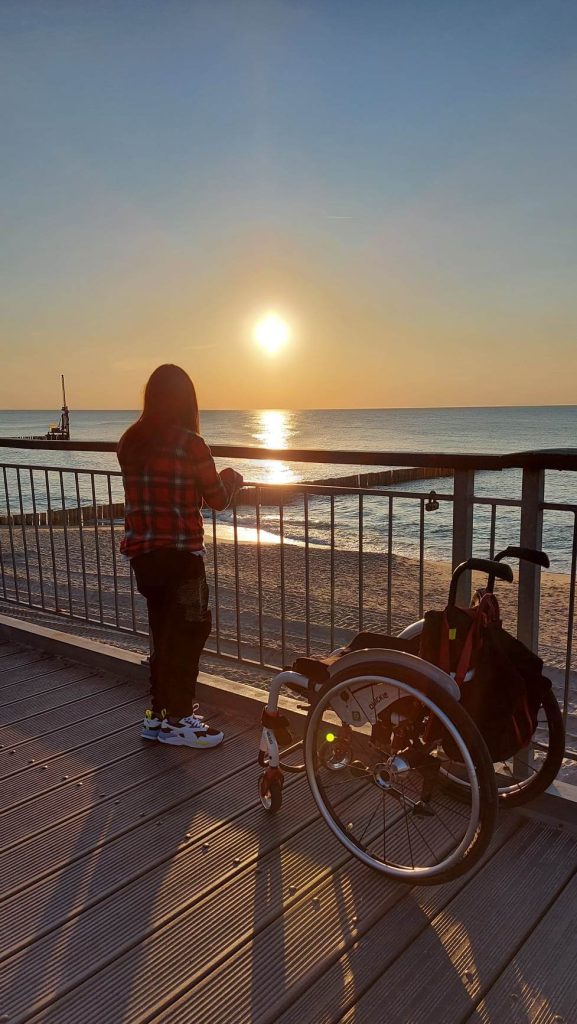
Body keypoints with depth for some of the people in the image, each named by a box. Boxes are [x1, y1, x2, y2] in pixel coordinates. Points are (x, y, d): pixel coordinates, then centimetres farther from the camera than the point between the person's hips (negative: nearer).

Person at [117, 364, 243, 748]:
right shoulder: (190, 443, -15)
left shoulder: (129, 442, 3)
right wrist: (232, 478, 15)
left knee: (164, 632, 18)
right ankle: (178, 720, 16)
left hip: (141, 553, 7)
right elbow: (217, 500, -6)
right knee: (189, 631, 7)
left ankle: (159, 712, 30)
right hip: (180, 553, -6)